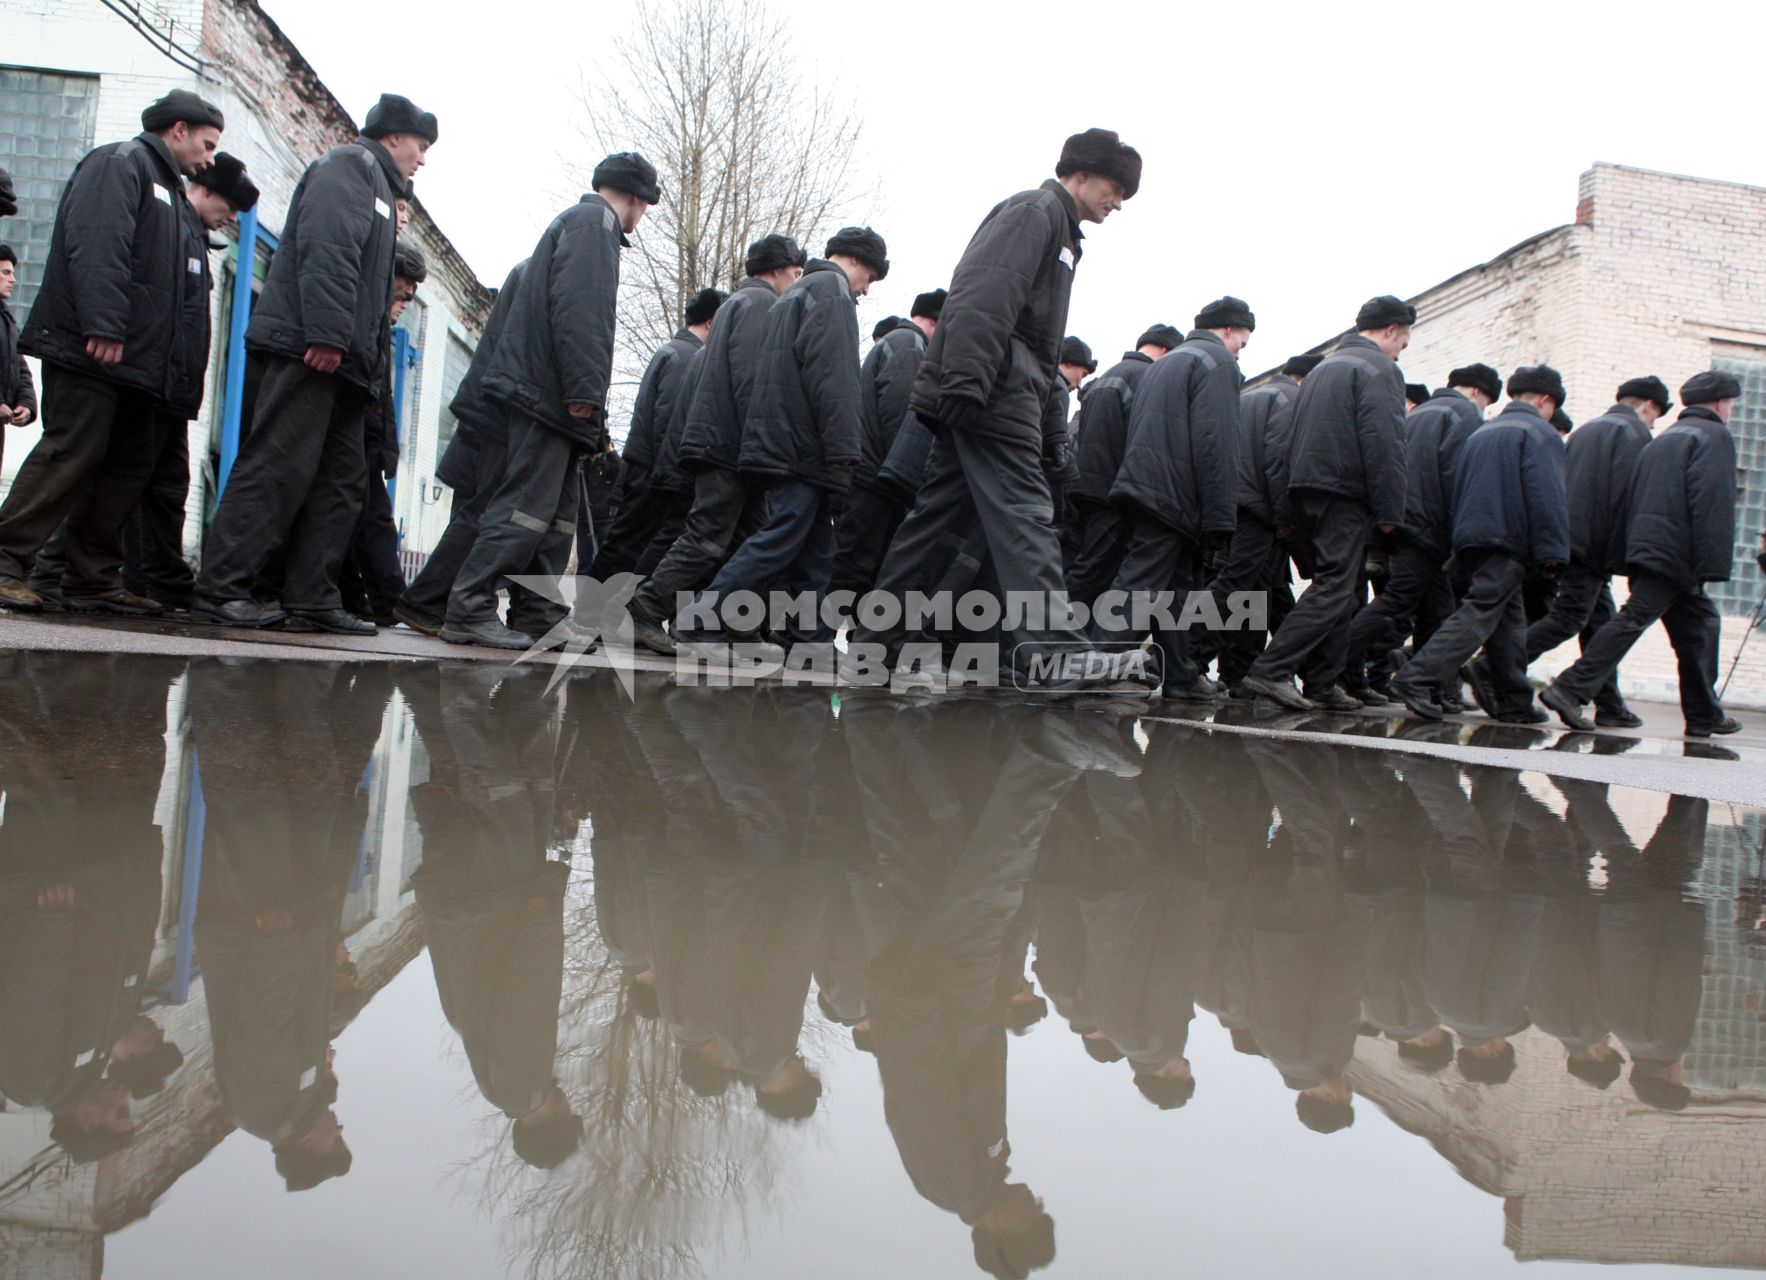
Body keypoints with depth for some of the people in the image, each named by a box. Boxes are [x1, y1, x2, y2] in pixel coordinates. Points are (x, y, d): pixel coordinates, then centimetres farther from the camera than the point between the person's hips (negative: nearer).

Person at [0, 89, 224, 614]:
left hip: (138, 361, 9)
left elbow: (186, 290, 25)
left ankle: (92, 581, 10)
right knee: (70, 455, -13)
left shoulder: (172, 193, 28)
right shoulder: (119, 163, -1)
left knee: (127, 467, 6)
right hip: (90, 351, -9)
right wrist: (103, 326, -27)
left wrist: (179, 373, 17)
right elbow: (97, 246, -17)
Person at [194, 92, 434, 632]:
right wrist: (326, 334, -25)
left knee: (343, 481, 6)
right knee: (279, 468, -13)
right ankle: (220, 590, -12)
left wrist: (370, 363, 19)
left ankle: (312, 601, 7)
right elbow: (326, 248, -17)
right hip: (311, 349, -10)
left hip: (342, 361, 10)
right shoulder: (350, 164, 1)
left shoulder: (376, 185, 31)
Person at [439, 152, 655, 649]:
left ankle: (541, 614, 13)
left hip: (549, 398, 10)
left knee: (559, 508, 10)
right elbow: (578, 309, -19)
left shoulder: (577, 220, 28)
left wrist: (582, 393, 20)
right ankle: (470, 609, -12)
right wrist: (584, 391, -23)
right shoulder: (594, 221, -4)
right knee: (528, 502, -12)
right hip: (550, 391, -10)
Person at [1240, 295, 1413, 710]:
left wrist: (1285, 510, 18)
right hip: (1344, 496, -9)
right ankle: (1270, 671, -19)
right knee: (1335, 589, -10)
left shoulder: (1322, 368, 23)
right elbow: (1384, 443, -15)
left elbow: (1293, 439, 20)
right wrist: (1390, 510, -13)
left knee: (1333, 589, 13)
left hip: (1305, 490, 9)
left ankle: (1321, 686, 12)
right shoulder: (1379, 368, -4)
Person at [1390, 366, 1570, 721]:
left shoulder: (1480, 432, 21)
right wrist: (1553, 553, -13)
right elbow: (1546, 499, -13)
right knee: (1478, 615, -13)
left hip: (1472, 539, 8)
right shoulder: (1540, 433, -3)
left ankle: (1515, 704, 15)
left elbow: (1459, 490, 22)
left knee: (1510, 620, 13)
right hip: (1509, 542, -8)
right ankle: (1418, 679, -24)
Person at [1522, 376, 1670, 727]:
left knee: (1602, 621, 12)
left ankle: (1610, 705, 12)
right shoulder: (1634, 432, -2)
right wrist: (1617, 555, -13)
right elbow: (1625, 495, -13)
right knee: (1569, 617, -9)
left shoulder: (1586, 429, 23)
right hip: (1591, 542, -9)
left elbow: (1559, 485, 20)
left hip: (1563, 537, 9)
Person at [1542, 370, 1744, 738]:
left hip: (1647, 548, 9)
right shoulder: (1716, 436, -2)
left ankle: (1705, 715, 17)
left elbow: (1635, 498, 21)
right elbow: (1712, 504, -14)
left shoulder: (1663, 439, 24)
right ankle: (1569, 690, -18)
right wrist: (1713, 565, -18)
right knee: (1633, 620, -12)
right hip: (1675, 554, -9)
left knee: (1699, 623, 14)